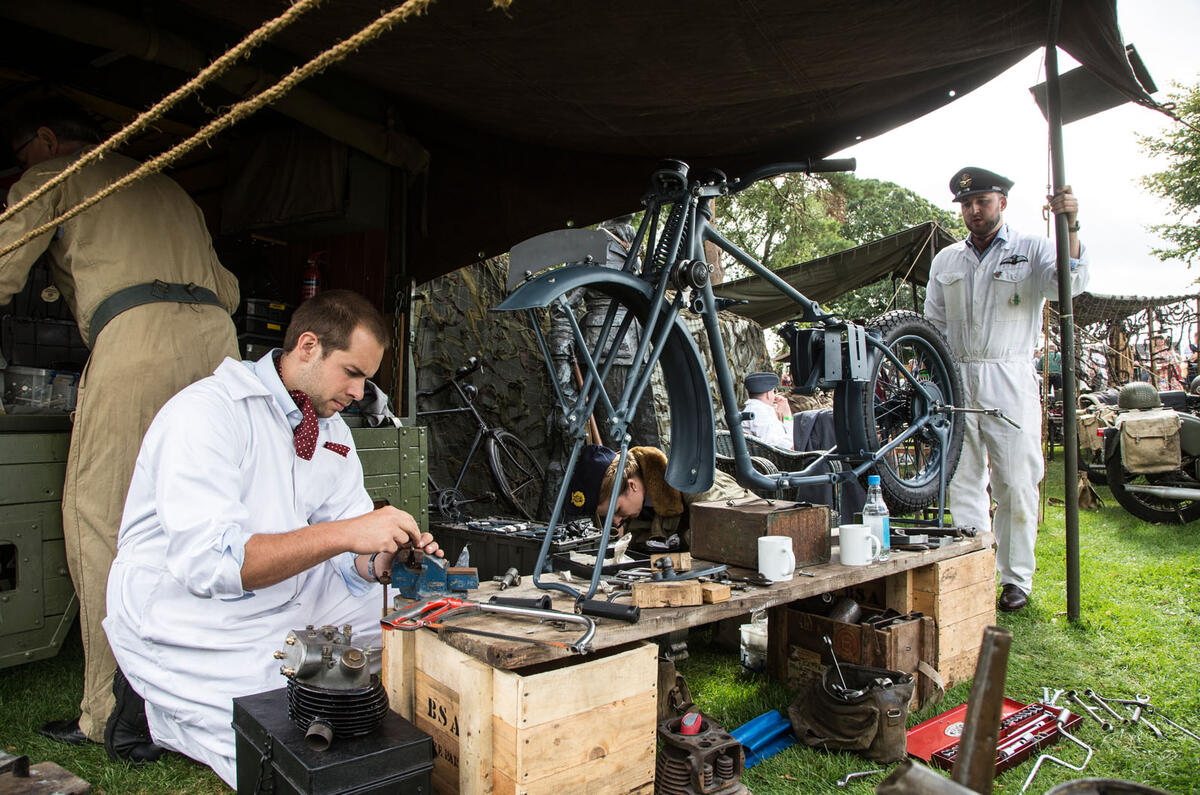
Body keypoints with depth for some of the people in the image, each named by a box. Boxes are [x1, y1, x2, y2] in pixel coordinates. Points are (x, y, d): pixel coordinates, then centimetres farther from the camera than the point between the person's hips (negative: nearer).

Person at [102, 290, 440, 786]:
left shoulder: (330, 425, 4)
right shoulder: (207, 411, -20)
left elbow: (351, 559, 3)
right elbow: (207, 563, -32)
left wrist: (387, 557, -20)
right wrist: (343, 533, -36)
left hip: (287, 604, 8)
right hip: (194, 628, -8)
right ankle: (159, 713, 6)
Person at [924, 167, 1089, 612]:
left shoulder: (1031, 250, 6)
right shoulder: (945, 261, 16)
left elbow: (1070, 283, -14)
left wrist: (1070, 226, -28)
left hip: (1009, 382, -3)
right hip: (957, 381, 3)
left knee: (1015, 485, 0)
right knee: (963, 483, 5)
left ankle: (1016, 579, 13)